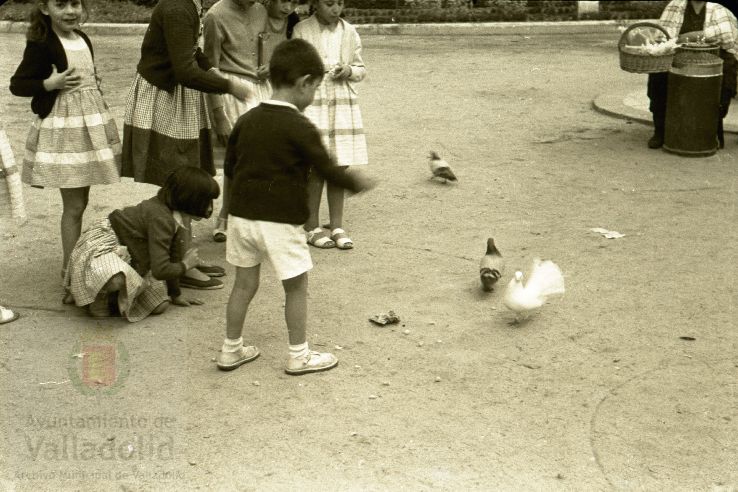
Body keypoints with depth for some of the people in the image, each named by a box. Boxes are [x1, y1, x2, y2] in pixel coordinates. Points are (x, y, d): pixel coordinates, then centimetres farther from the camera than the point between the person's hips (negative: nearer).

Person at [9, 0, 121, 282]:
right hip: (63, 129, -7)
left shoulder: (82, 39, 11)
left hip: (92, 123, 7)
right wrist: (50, 84, -23)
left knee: (81, 200, 14)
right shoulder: (41, 44, -11)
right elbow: (17, 84, -9)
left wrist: (103, 116, 19)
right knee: (74, 204, -4)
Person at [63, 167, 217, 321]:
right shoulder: (161, 218, -31)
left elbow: (173, 258, 11)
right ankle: (100, 295, -8)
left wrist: (176, 294, 17)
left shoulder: (176, 216, 0)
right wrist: (185, 265, -16)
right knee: (117, 281, -44)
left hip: (129, 257, 9)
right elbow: (160, 270, -35)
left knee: (160, 306, -5)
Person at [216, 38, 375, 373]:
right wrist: (357, 182, 7)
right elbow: (327, 170, -10)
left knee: (244, 283, 16)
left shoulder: (247, 120, 5)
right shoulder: (300, 128, -14)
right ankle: (299, 355, 18)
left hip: (241, 214, 6)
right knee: (296, 287, 9)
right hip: (280, 220, -6)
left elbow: (230, 166, 12)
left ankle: (231, 349, 25)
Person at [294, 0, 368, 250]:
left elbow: (361, 68, 14)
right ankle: (311, 227, 9)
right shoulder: (301, 31, -3)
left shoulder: (350, 32, 8)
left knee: (339, 168, 5)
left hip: (344, 107, 4)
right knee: (316, 169, -3)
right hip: (312, 106, -3)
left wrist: (350, 71, -6)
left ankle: (337, 226, 14)